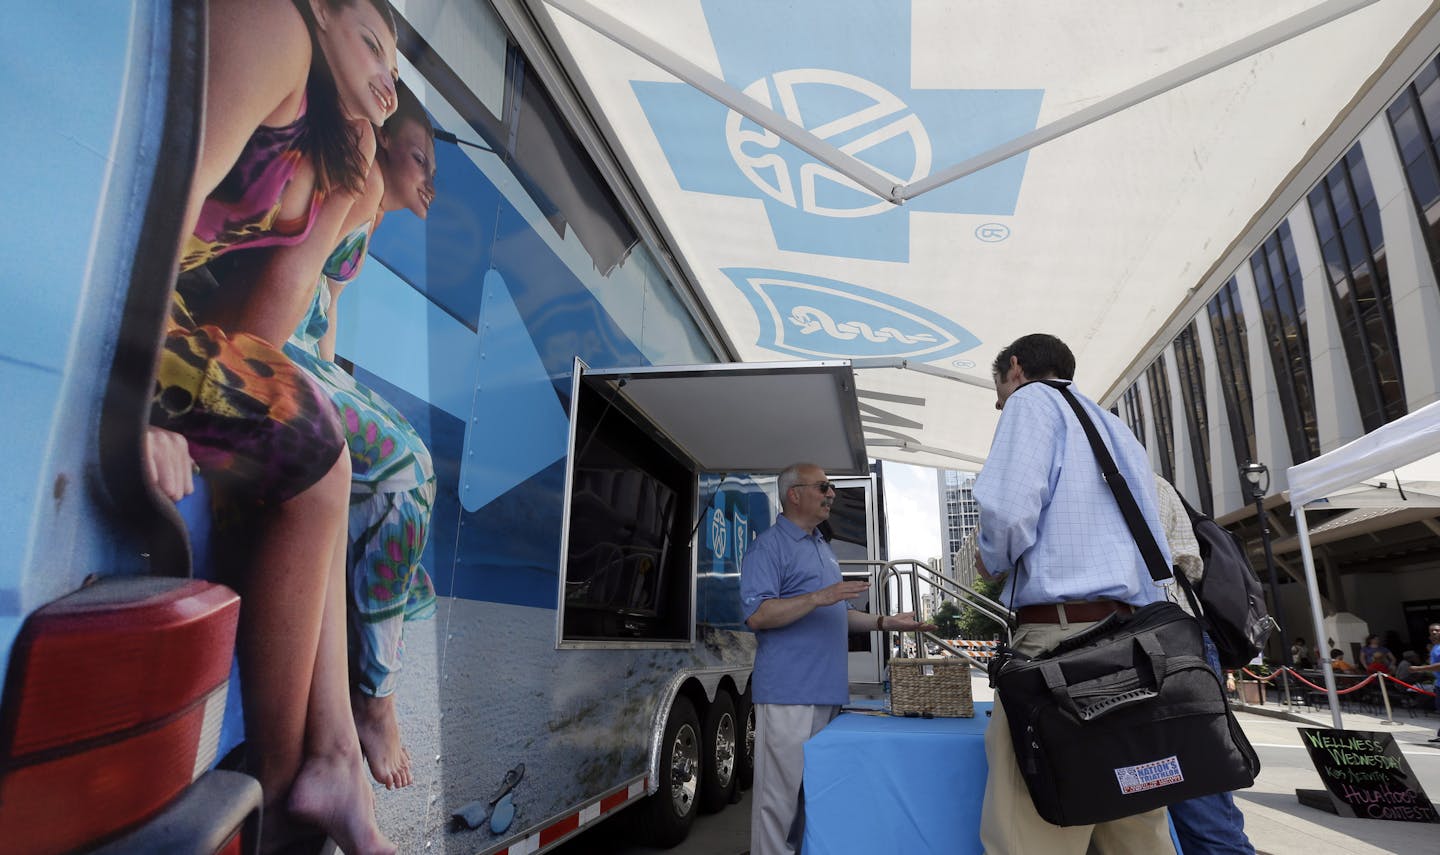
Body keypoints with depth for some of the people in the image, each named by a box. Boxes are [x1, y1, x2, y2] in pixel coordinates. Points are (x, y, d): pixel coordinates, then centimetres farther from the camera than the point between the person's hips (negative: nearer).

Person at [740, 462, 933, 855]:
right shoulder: (769, 546, -7)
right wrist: (818, 597, -23)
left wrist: (886, 622, 17)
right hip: (789, 694, -8)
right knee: (782, 796, -4)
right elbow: (756, 615, -18)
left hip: (829, 692, 9)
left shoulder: (822, 548, 20)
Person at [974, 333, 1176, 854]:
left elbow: (1008, 509, -14)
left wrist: (992, 560, 5)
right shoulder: (1115, 427, 28)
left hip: (1063, 635, -9)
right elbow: (1156, 552, 25)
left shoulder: (1033, 400, 3)